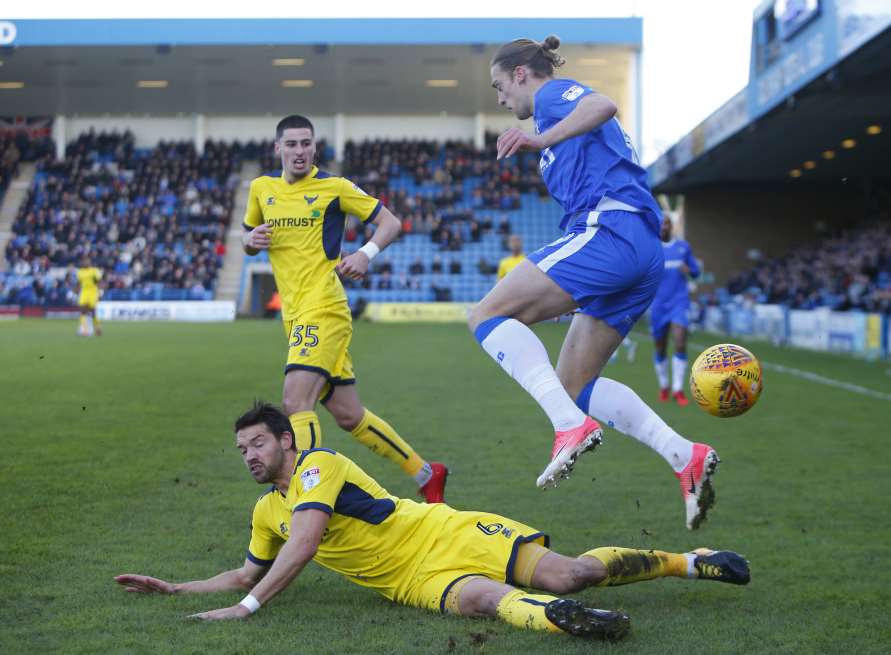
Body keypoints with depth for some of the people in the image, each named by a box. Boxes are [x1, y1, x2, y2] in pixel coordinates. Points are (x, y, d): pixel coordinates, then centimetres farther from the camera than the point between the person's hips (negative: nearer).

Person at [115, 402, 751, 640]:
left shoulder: (319, 464, -10)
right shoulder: (266, 512, 16)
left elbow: (303, 546, -23)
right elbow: (248, 573, 30)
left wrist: (246, 608, -25)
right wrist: (173, 587, 22)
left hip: (452, 535, -5)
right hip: (419, 580, 5)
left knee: (564, 576, -21)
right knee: (477, 598, -30)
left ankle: (687, 561, -14)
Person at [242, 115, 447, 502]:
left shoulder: (334, 187, -1)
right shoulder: (261, 188, 14)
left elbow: (390, 222, 3)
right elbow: (249, 241, 26)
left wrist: (366, 253, -15)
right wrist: (250, 240, 2)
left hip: (323, 310, -6)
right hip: (295, 317, 6)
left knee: (295, 402, -22)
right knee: (349, 415, 10)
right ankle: (425, 474, 23)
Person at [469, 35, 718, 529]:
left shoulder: (554, 93, 5)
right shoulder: (560, 107, 33)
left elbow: (602, 105, -20)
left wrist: (540, 139, -33)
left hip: (610, 232, -10)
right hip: (643, 255, 10)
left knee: (487, 315, -13)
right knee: (573, 385, 9)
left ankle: (571, 425, -29)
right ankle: (685, 456, -3)